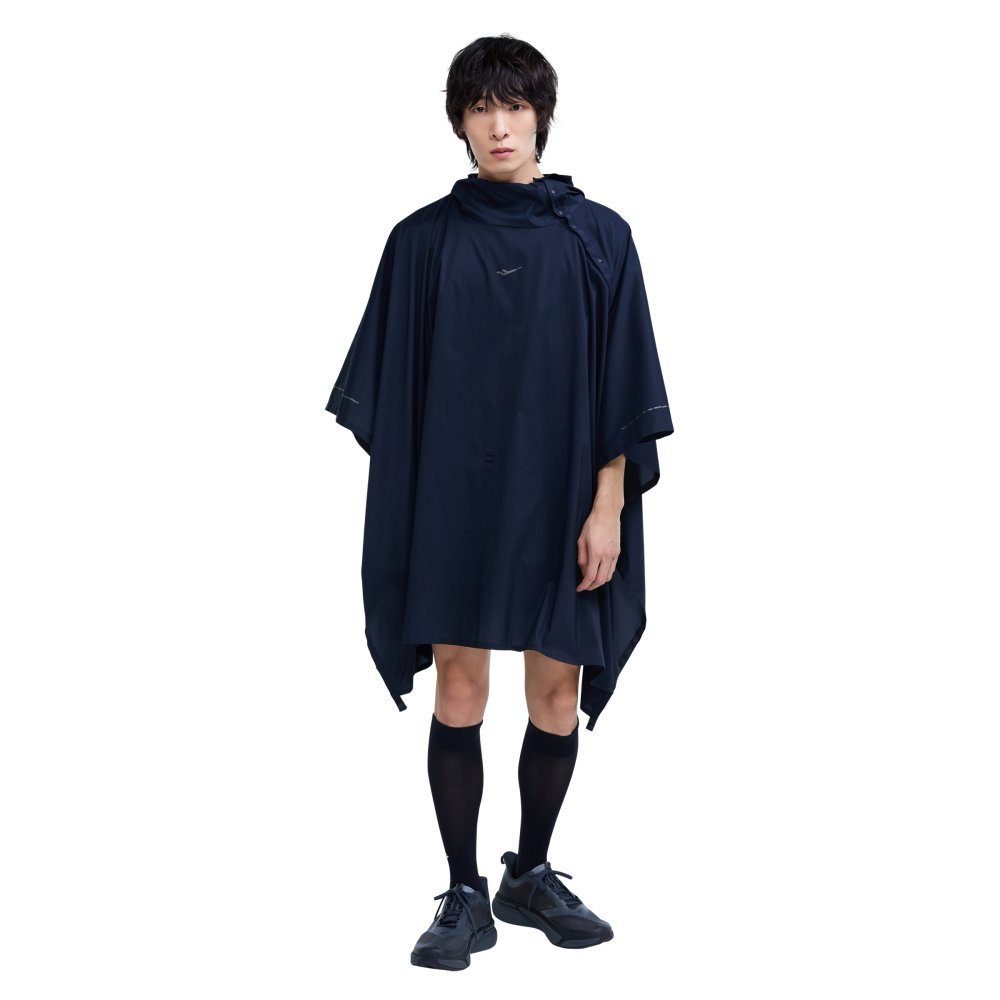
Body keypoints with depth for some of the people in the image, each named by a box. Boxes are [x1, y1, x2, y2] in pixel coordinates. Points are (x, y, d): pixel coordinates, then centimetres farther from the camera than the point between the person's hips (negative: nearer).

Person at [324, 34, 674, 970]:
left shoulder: (597, 237, 2)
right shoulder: (424, 241, 3)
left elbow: (622, 389, 0)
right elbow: (391, 394, 5)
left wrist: (608, 507, -7)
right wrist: (398, 500, 1)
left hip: (562, 501, 1)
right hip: (452, 502, 0)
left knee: (558, 693, 6)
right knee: (458, 693, 0)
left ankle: (531, 875, 24)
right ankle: (464, 897, 11)